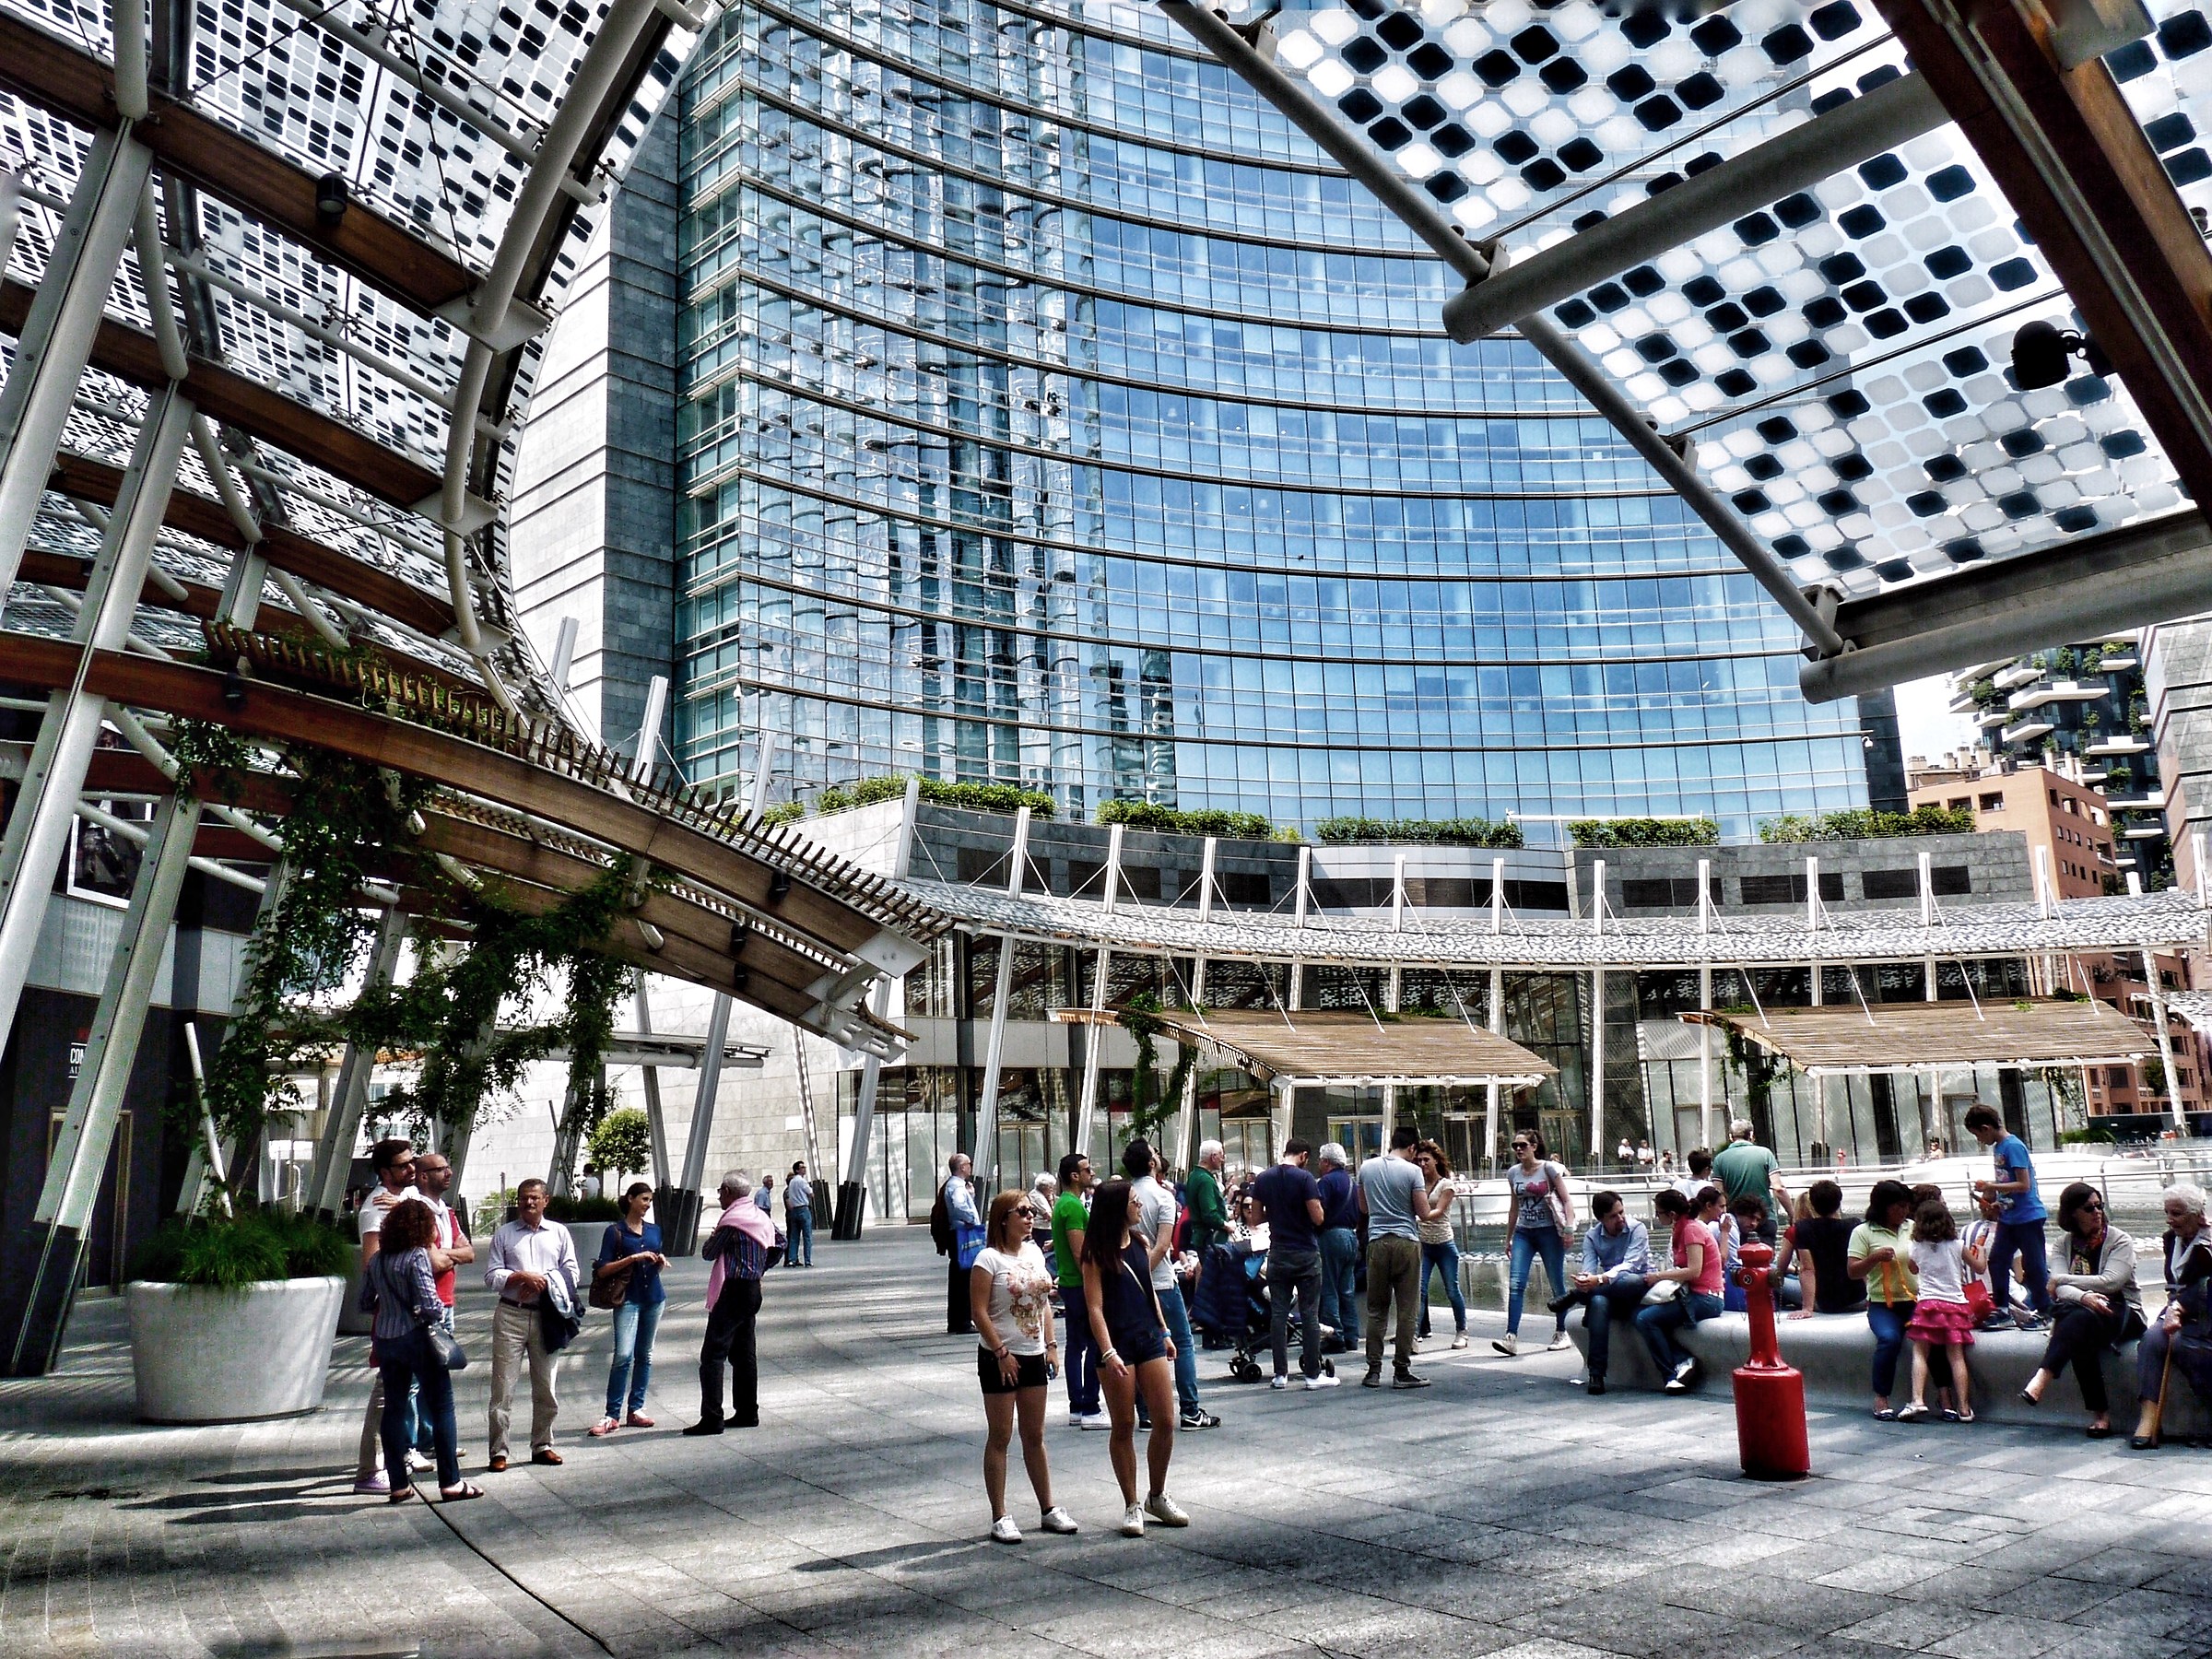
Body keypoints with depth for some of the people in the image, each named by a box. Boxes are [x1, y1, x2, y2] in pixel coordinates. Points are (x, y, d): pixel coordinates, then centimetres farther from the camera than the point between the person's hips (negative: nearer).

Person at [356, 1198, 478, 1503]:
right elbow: (429, 1304, -20)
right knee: (441, 1407, 2)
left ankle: (398, 1484, 15)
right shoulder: (417, 1256, -14)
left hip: (385, 1340, 7)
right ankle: (450, 1483, 3)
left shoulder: (376, 1260, 6)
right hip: (417, 1338, -6)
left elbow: (365, 1303, 12)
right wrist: (441, 1313, 1)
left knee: (393, 1409, 12)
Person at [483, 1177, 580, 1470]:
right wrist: (522, 1276, -13)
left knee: (547, 1386, 6)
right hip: (510, 1316, -1)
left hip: (546, 1316, 2)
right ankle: (499, 1451, 3)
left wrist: (544, 1281, -9)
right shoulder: (503, 1234, 8)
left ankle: (542, 1445, 17)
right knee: (503, 1386, -3)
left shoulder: (559, 1232, 11)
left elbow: (571, 1273, 6)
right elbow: (491, 1277, 1)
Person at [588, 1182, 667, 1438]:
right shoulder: (615, 1231, -4)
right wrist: (633, 1258, -17)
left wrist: (660, 1261, 1)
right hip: (628, 1299, -5)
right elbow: (602, 1271, -8)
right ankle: (612, 1415, -10)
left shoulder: (654, 1230, 13)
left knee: (645, 1355, 8)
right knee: (624, 1355, -15)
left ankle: (636, 1409, 16)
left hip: (654, 1298, 5)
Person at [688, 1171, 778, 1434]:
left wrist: (712, 1238, 11)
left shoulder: (732, 1220, -16)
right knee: (744, 1354, 15)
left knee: (712, 1355, -7)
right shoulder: (763, 1217, 10)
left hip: (733, 1291, -9)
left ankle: (712, 1419, -9)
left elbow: (708, 1253, -8)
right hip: (753, 1289, 9)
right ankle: (747, 1413, 19)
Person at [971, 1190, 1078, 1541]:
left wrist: (1051, 1345, 8)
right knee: (1000, 1437, 1)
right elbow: (979, 1311, -15)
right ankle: (1000, 1518, 8)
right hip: (1000, 1358, -6)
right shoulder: (989, 1258, -12)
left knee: (1035, 1436, 14)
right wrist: (1001, 1353, -17)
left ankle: (1048, 1509, 22)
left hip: (1034, 1355, 6)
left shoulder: (1035, 1252, 8)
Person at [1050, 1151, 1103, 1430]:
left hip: (1068, 1282, 10)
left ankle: (1076, 1408, 17)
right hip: (1081, 1284, -10)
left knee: (1076, 1344, 12)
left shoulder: (1061, 1203, 15)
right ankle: (1090, 1409, -5)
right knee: (1095, 1344, -7)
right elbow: (1079, 1252, -21)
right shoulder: (1073, 1206, -17)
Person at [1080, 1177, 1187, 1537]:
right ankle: (1131, 1506, 15)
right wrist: (1108, 1353, -21)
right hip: (1117, 1345, -6)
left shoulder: (1139, 1242, 10)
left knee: (1166, 1422, 4)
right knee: (1124, 1426, 3)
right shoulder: (1097, 1254, -9)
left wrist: (1164, 1332, 17)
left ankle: (1157, 1497, 22)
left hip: (1149, 1339, 6)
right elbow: (1094, 1307, -12)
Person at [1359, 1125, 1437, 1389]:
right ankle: (1402, 1371, 3)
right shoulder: (1412, 1171, -7)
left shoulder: (1367, 1167, 6)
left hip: (1377, 1242, 3)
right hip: (1406, 1242, -3)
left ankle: (1373, 1369, 8)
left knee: (1376, 1309, 9)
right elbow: (1424, 1213, -6)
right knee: (1406, 1310, 2)